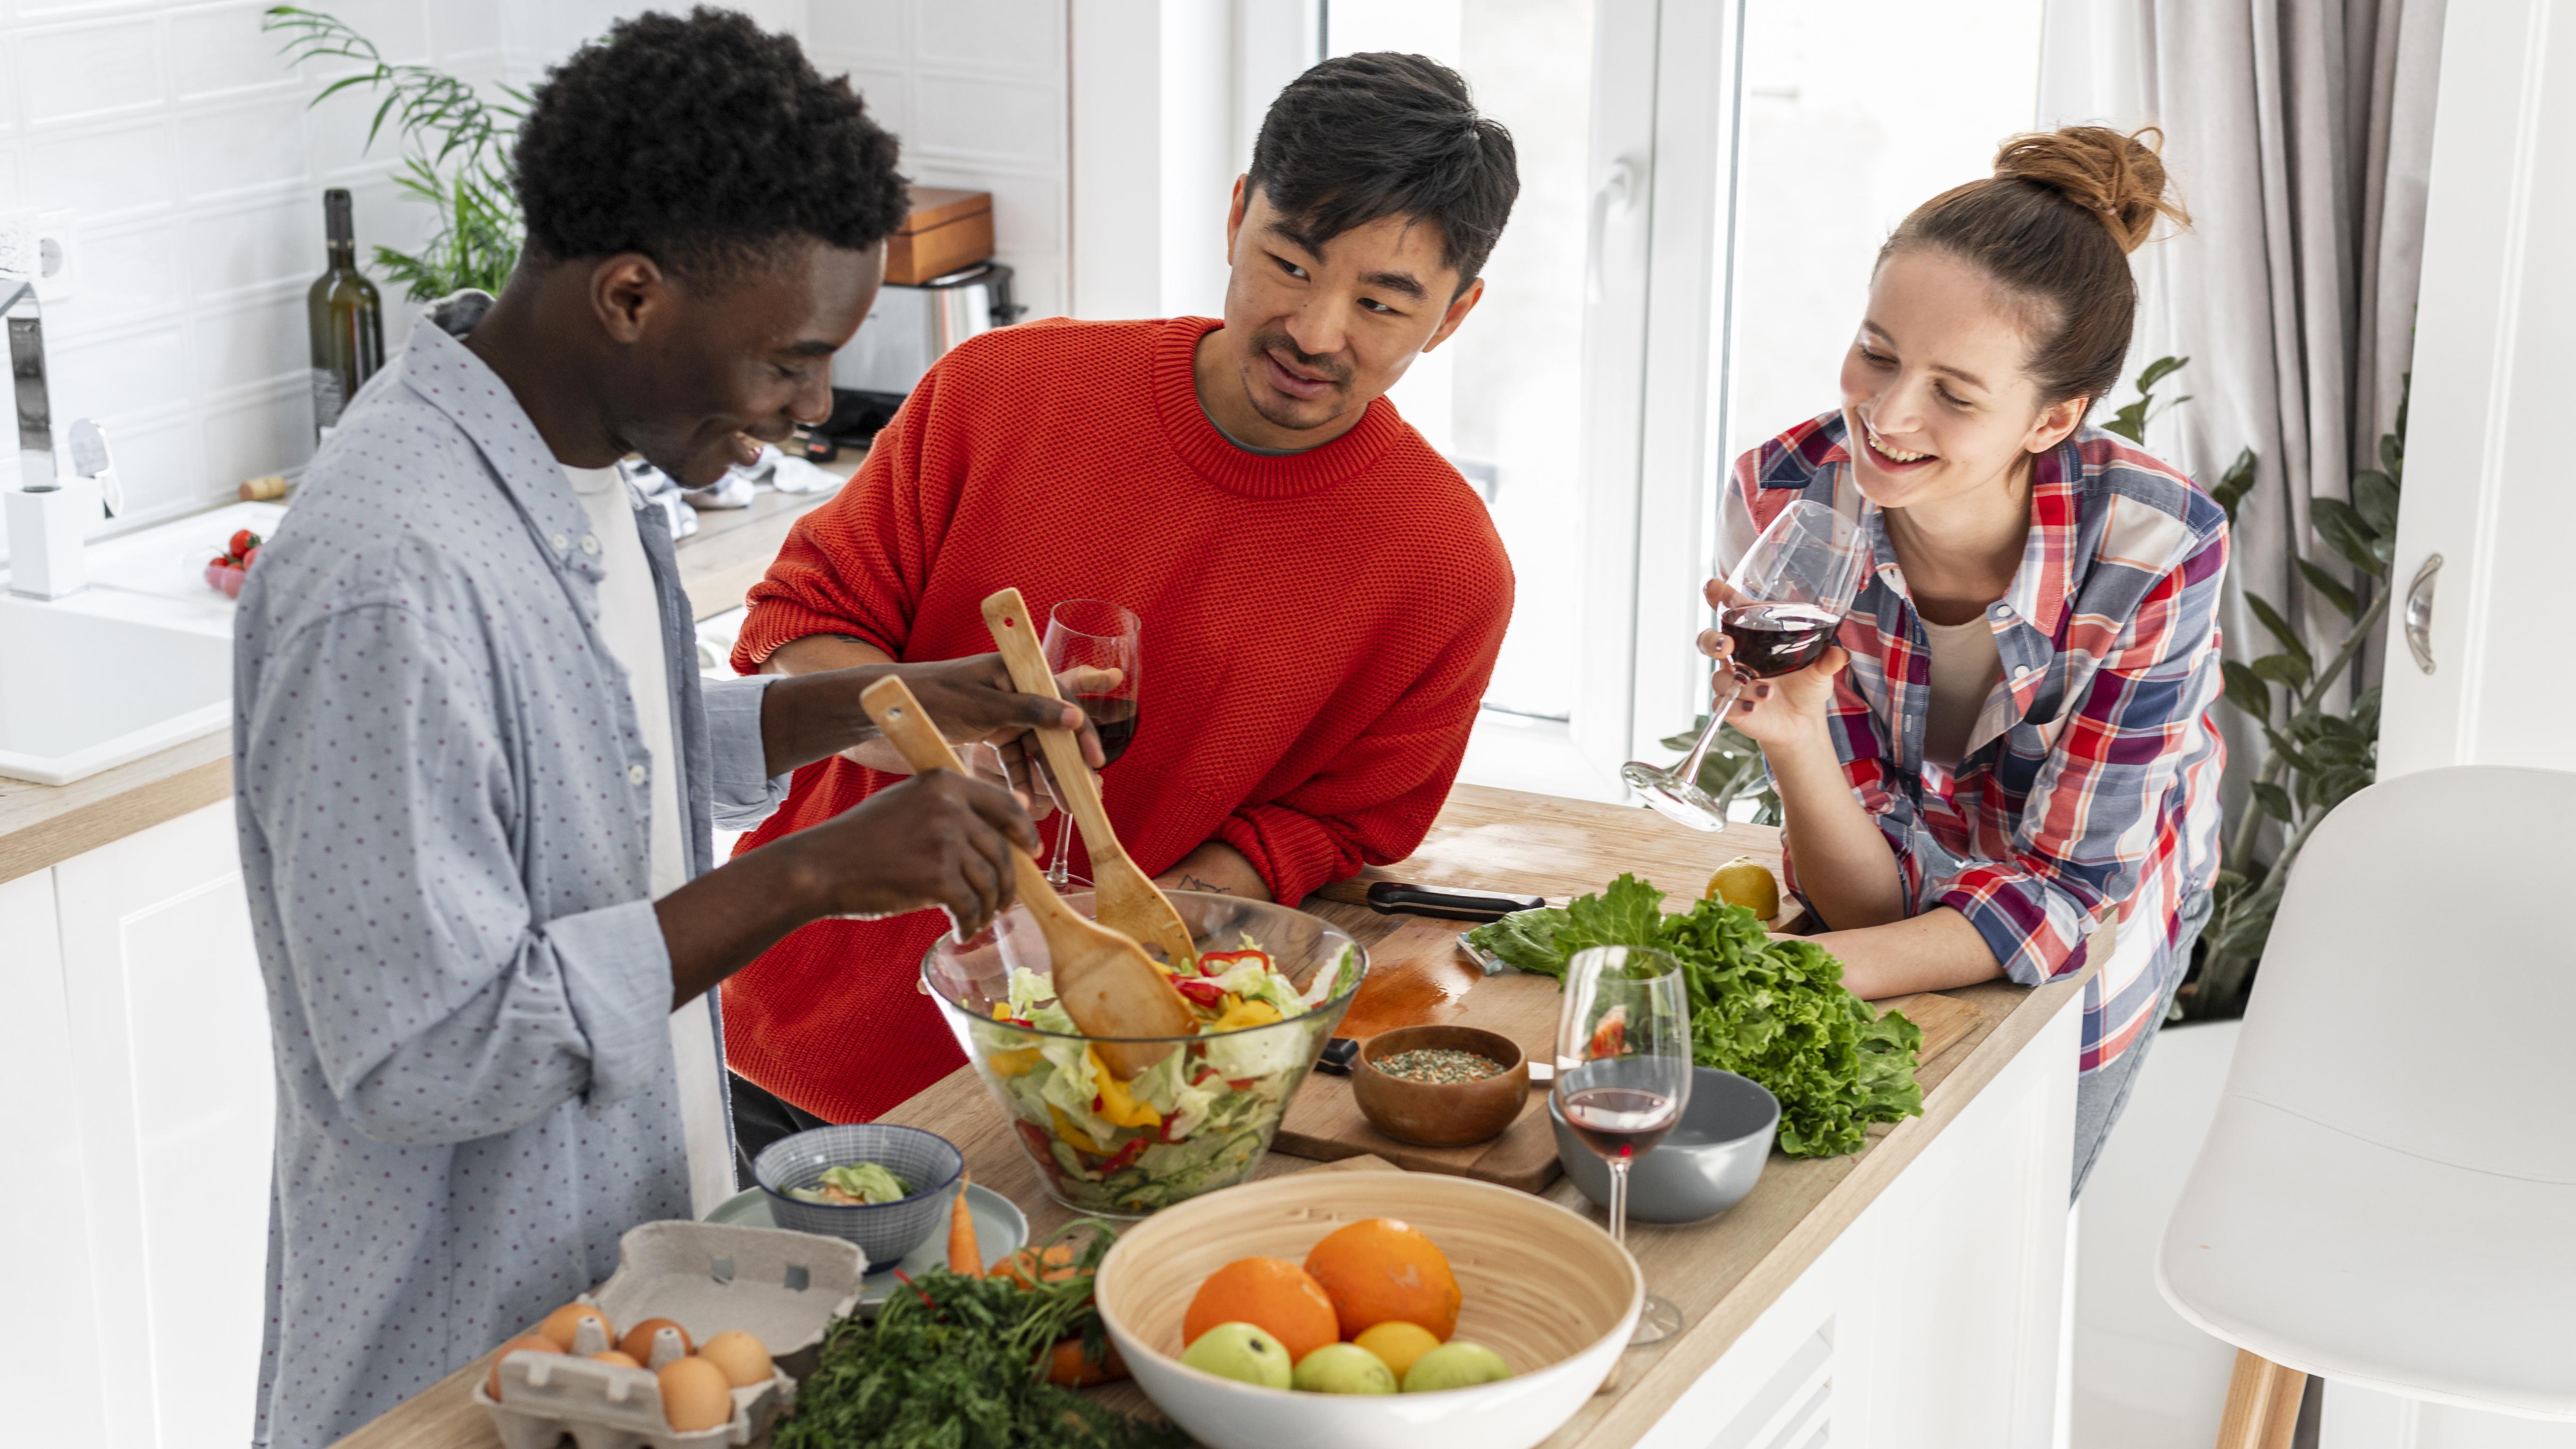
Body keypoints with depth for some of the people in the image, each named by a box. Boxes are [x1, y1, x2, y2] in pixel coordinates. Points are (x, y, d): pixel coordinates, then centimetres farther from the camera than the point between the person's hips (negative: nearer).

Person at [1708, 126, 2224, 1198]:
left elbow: (2069, 886, -26)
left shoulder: (2157, 550, -34)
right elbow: (1873, 893, -25)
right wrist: (1795, 745, -46)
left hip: (2088, 936, -1)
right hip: (1895, 916, 1)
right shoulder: (1782, 501, -29)